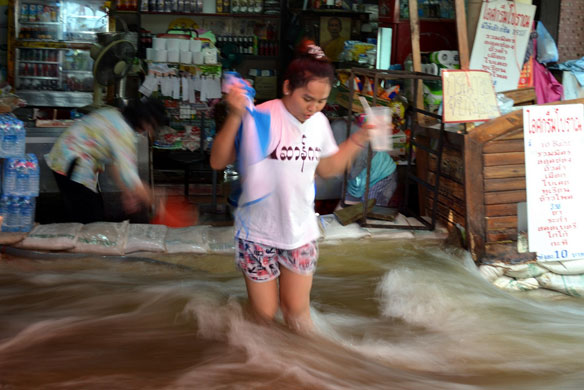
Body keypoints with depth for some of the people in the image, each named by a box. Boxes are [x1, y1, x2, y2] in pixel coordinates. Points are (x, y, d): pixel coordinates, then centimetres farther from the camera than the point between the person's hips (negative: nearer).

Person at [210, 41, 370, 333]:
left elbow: (327, 168, 17)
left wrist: (360, 138, 9)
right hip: (259, 232, -4)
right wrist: (235, 116, -31)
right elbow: (218, 161, -20)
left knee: (296, 310, 8)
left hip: (301, 232, 4)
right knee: (264, 313, 6)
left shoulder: (319, 123, 1)